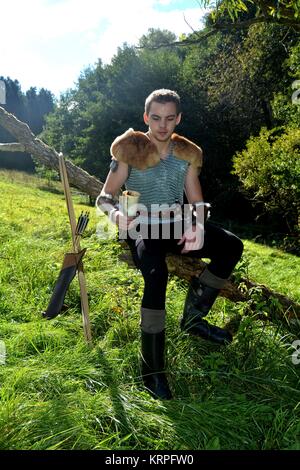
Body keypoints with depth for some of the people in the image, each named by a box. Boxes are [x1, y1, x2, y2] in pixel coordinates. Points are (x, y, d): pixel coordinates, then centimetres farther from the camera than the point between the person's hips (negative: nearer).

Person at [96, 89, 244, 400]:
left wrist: (198, 226, -17)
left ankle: (193, 318, -3)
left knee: (231, 246, -16)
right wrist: (115, 213, -29)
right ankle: (152, 370, -21)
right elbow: (104, 197, -5)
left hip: (178, 224, 5)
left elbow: (196, 202, 5)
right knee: (157, 275, -34)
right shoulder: (130, 150, -3)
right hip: (143, 228, -4)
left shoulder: (187, 153, 8)